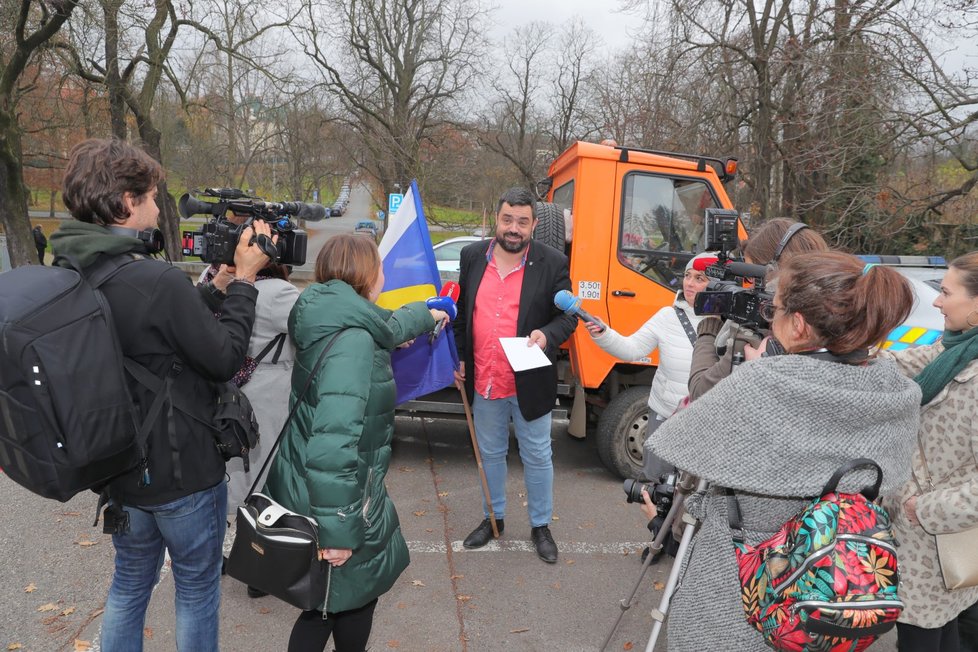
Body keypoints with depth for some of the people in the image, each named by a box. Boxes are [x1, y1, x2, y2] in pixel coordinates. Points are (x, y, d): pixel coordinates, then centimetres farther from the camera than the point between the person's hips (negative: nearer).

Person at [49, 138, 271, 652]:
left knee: (129, 581, 26)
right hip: (182, 474, -7)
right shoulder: (159, 281, -27)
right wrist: (243, 279, -10)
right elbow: (225, 359, -18)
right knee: (197, 588, 15)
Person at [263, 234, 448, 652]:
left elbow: (387, 327, 28)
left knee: (328, 601, 24)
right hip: (335, 500, -9)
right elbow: (334, 443, -32)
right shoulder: (353, 341, -26)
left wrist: (425, 315, 44)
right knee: (351, 599, 14)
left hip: (309, 488, 9)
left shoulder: (337, 322, 4)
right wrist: (337, 529, -27)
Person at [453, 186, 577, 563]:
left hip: (529, 383, -3)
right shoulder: (472, 257, 2)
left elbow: (567, 316, -3)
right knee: (490, 454, 20)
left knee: (537, 457, 12)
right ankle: (493, 518, 41)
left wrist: (546, 335, -24)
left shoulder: (552, 263, -8)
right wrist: (458, 358, 5)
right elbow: (461, 312, 10)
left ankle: (540, 525, 33)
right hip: (483, 380, 3)